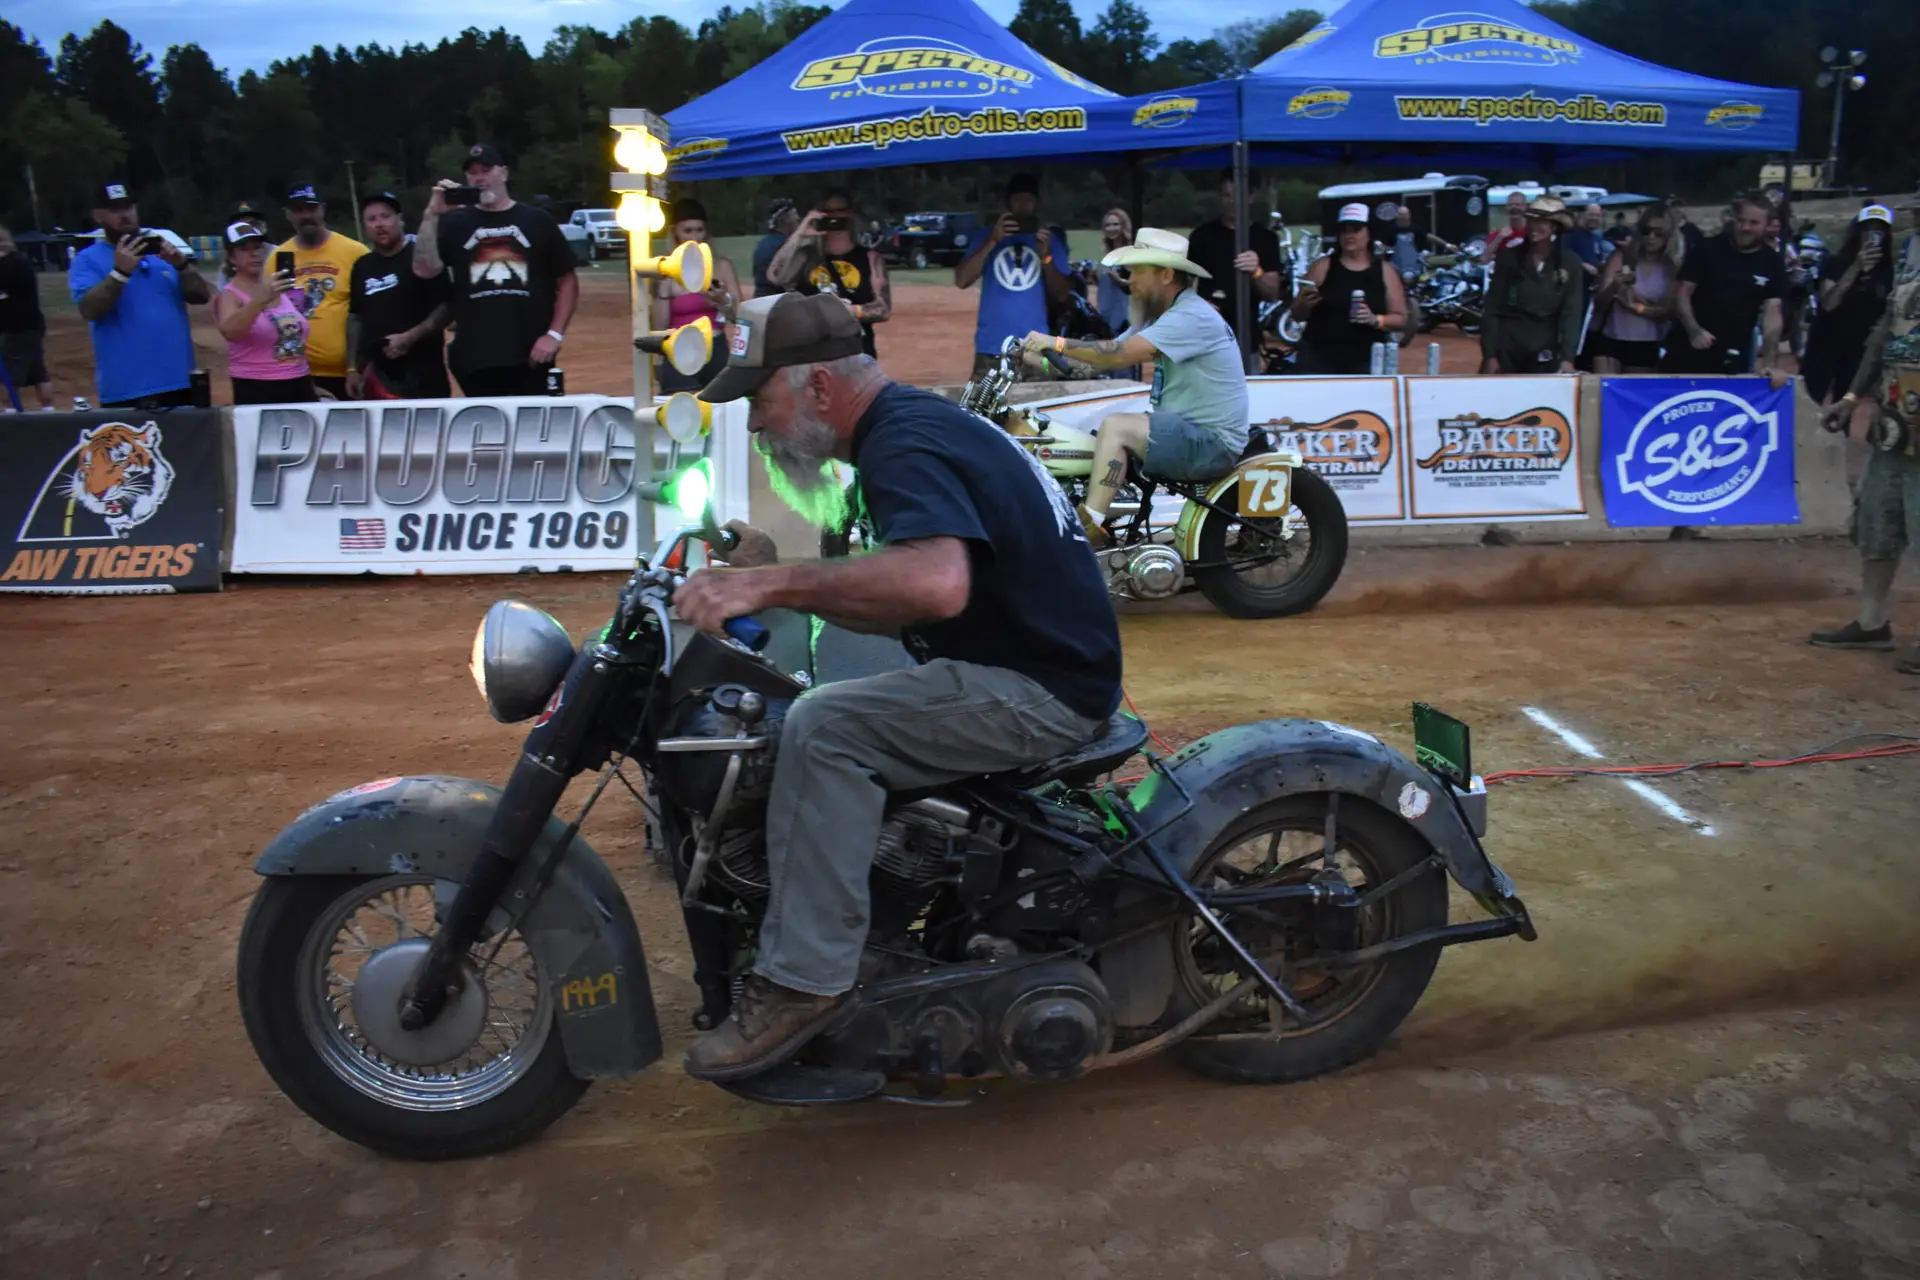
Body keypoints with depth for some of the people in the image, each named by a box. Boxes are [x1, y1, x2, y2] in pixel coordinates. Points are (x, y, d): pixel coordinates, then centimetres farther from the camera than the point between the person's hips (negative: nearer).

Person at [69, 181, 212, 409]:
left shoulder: (162, 248, 13)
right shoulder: (87, 260, 1)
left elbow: (202, 296, 6)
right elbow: (89, 310, -14)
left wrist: (182, 265, -12)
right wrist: (120, 272, -26)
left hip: (179, 383, 4)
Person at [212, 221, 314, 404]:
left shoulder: (281, 289, 15)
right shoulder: (230, 295, -3)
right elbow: (229, 331, -24)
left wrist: (314, 383, 21)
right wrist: (261, 299, -37)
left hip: (299, 387, 5)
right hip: (257, 391, -5)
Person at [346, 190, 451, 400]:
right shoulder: (362, 266, 16)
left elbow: (447, 307, -9)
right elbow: (355, 318, 19)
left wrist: (410, 337, -18)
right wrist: (352, 368, 13)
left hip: (422, 375, -6)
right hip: (376, 375, 6)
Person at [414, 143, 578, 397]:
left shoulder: (536, 221, 7)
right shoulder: (453, 223, 10)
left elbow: (568, 281, 6)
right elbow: (424, 270, -3)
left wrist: (555, 334, -5)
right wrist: (432, 215, -11)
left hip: (531, 355, -1)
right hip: (475, 357, 1)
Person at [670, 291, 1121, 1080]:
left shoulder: (907, 445, -16)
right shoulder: (915, 422, 16)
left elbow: (937, 583, -38)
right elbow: (900, 613, 19)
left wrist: (774, 585, -33)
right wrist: (777, 576, 9)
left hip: (1042, 688, -11)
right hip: (1025, 666, 11)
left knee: (824, 728, -24)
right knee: (809, 712, 14)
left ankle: (801, 980, -16)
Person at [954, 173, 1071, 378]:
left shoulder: (1050, 239, 8)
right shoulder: (988, 237, 8)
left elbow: (1062, 294, 4)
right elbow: (961, 281, -5)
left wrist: (1046, 256, -11)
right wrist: (992, 241, -13)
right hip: (991, 350, 0)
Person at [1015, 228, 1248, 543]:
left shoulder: (1192, 315, -18)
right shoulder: (1160, 315, 14)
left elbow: (1121, 354, -27)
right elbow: (1106, 356, 8)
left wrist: (1057, 343, -21)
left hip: (1212, 442, -10)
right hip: (1185, 432, 10)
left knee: (1116, 427, -25)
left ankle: (1087, 528, -23)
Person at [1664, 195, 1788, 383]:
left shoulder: (1772, 264, 2)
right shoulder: (1707, 250, -1)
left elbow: (1771, 312, -4)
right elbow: (1682, 293, -2)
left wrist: (1768, 363, -17)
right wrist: (1694, 330, -21)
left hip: (1732, 357, 1)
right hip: (1687, 350, -1)